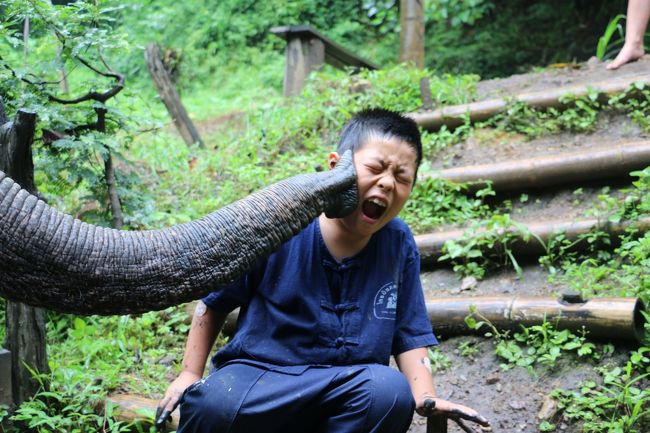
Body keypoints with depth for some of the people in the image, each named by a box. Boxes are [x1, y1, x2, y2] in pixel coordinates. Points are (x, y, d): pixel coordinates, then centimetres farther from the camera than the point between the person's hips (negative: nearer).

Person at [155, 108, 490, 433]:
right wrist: (189, 374, -1)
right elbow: (214, 302, 4)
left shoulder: (399, 245, -2)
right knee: (212, 404, -35)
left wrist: (426, 397, -11)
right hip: (259, 374, -2)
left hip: (347, 390, 3)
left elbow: (409, 335, 6)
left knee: (393, 392, -32)